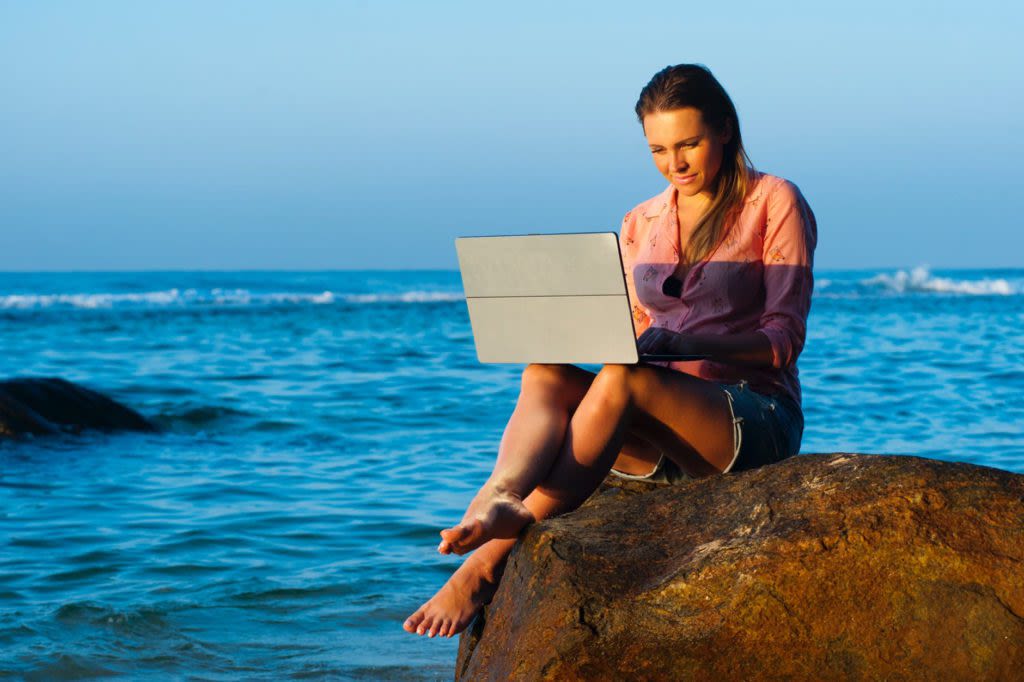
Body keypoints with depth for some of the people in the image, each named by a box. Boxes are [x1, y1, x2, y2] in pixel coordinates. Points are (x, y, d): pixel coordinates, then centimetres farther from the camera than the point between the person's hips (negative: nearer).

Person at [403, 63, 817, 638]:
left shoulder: (774, 203, 1)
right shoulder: (641, 224, 17)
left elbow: (785, 340, -7)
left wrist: (686, 343, -24)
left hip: (756, 420, -5)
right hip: (659, 433, 5)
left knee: (622, 380, -35)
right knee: (545, 374, -25)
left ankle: (492, 558, -43)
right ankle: (497, 500, -56)